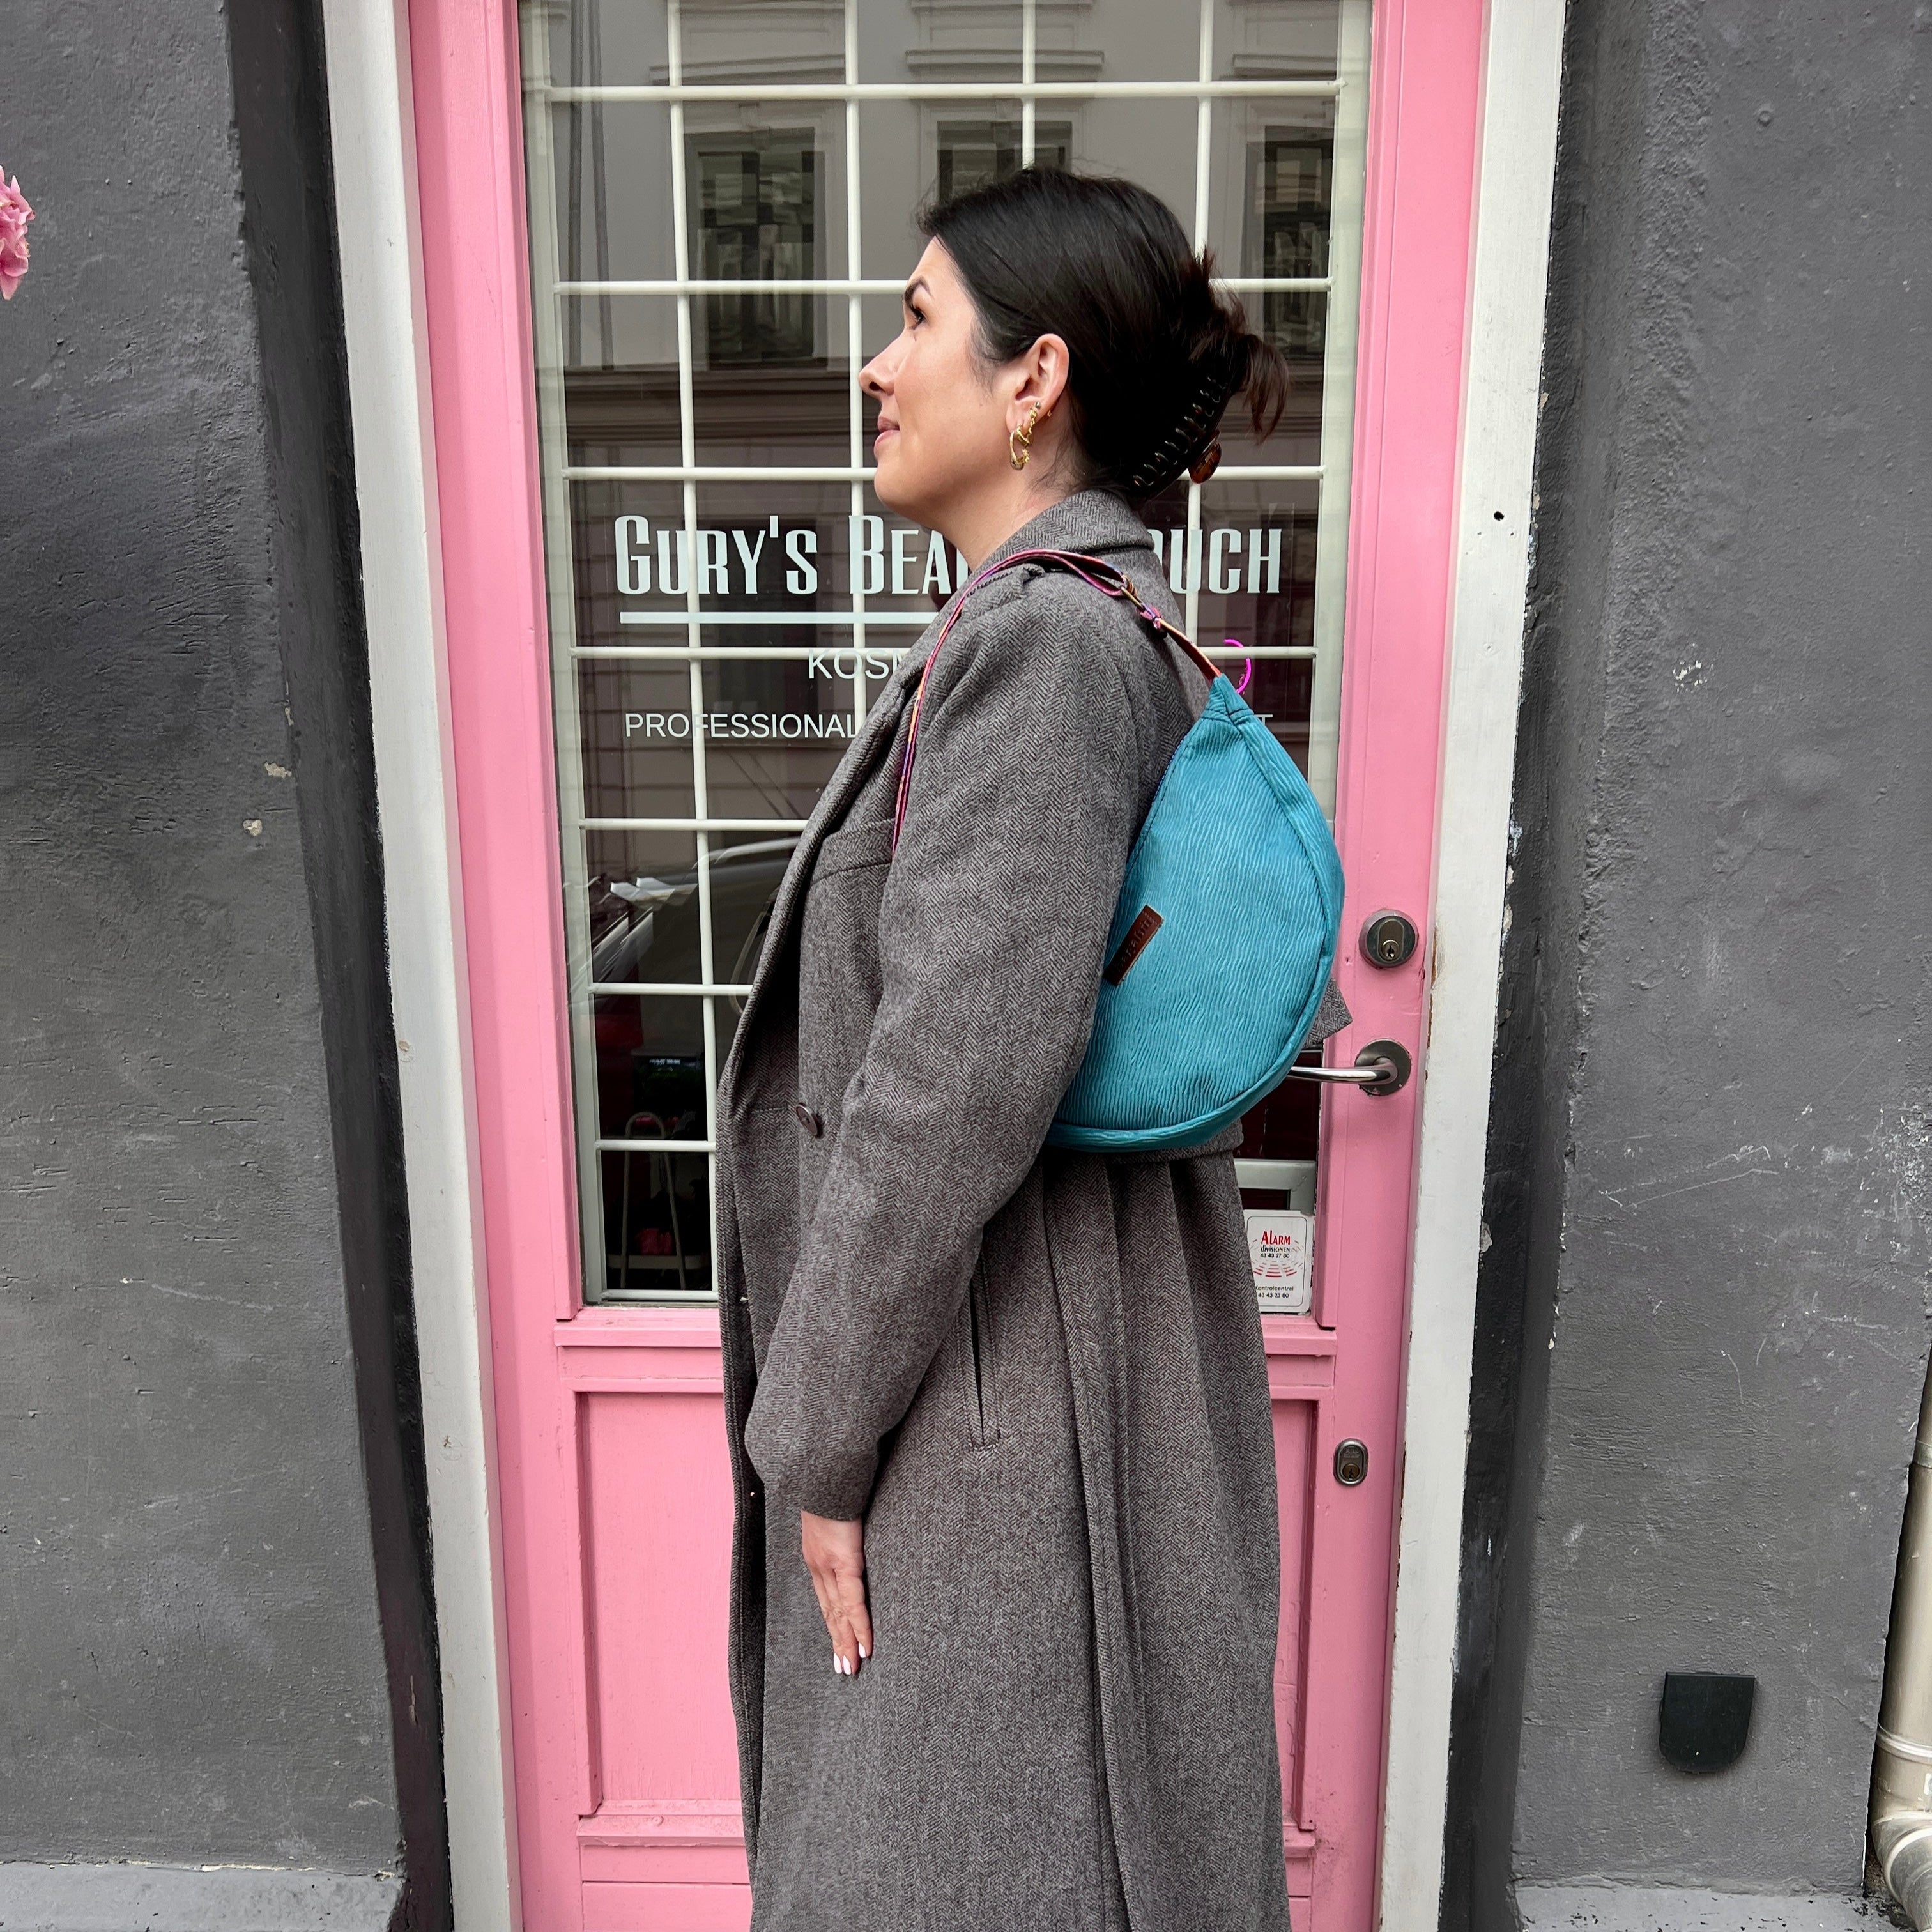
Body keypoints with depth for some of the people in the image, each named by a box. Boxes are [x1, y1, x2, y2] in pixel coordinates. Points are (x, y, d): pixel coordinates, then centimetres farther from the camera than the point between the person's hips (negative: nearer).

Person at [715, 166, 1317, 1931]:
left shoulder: (1047, 642, -22)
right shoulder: (1122, 620, 10)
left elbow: (951, 1091, -26)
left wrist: (818, 1439, -15)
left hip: (1002, 1402, -10)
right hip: (1044, 1363, 10)